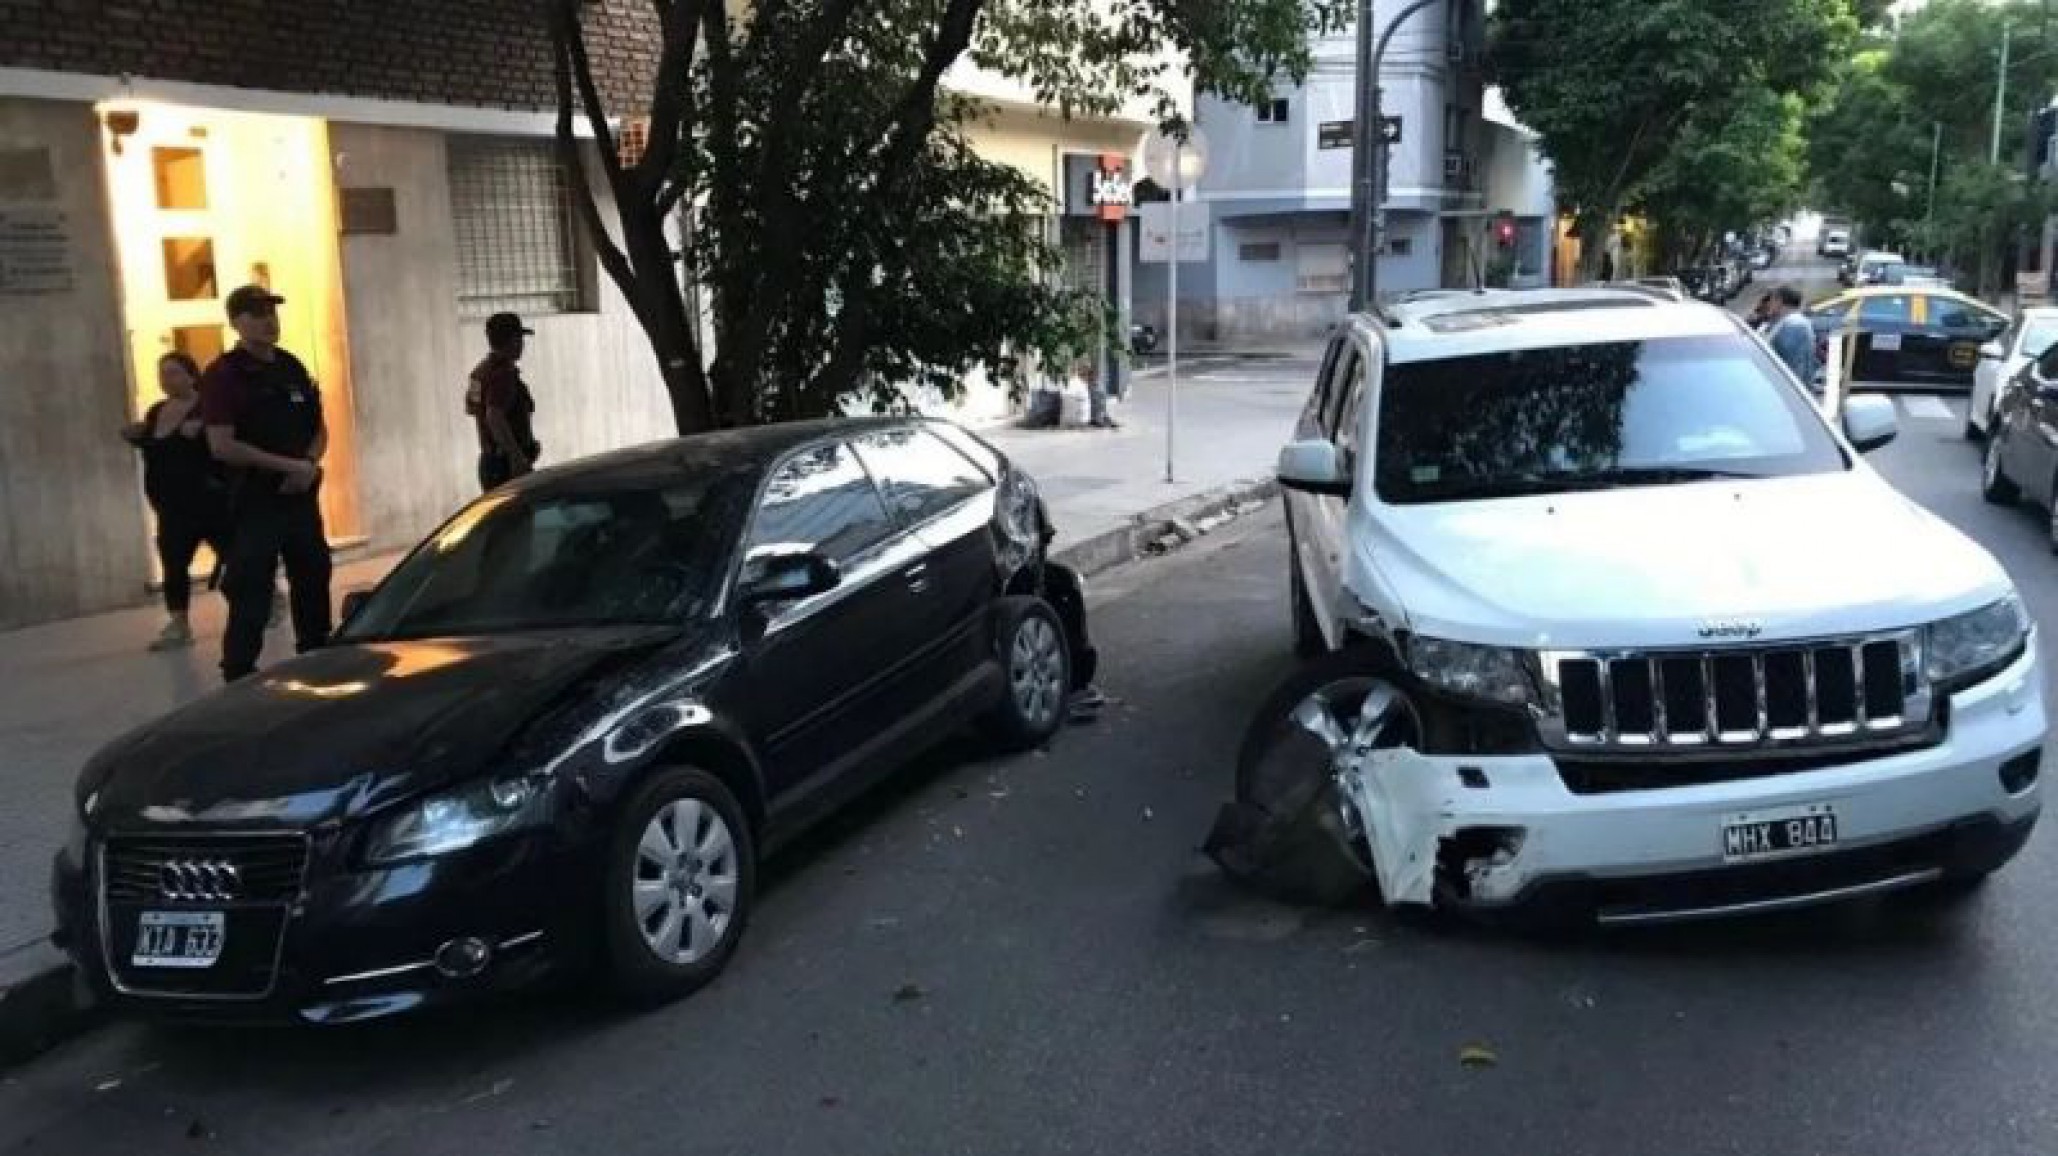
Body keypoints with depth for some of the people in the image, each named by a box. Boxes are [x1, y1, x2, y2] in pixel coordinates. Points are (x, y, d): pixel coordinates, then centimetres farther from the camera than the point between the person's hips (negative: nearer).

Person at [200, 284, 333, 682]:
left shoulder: (292, 368, 12)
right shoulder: (222, 375, -7)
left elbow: (319, 428, 16)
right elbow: (222, 446, -16)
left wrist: (309, 464, -5)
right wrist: (287, 465, -18)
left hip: (301, 496, 7)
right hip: (253, 501, -6)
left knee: (314, 582, 13)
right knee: (250, 597, -8)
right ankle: (239, 680, -5)